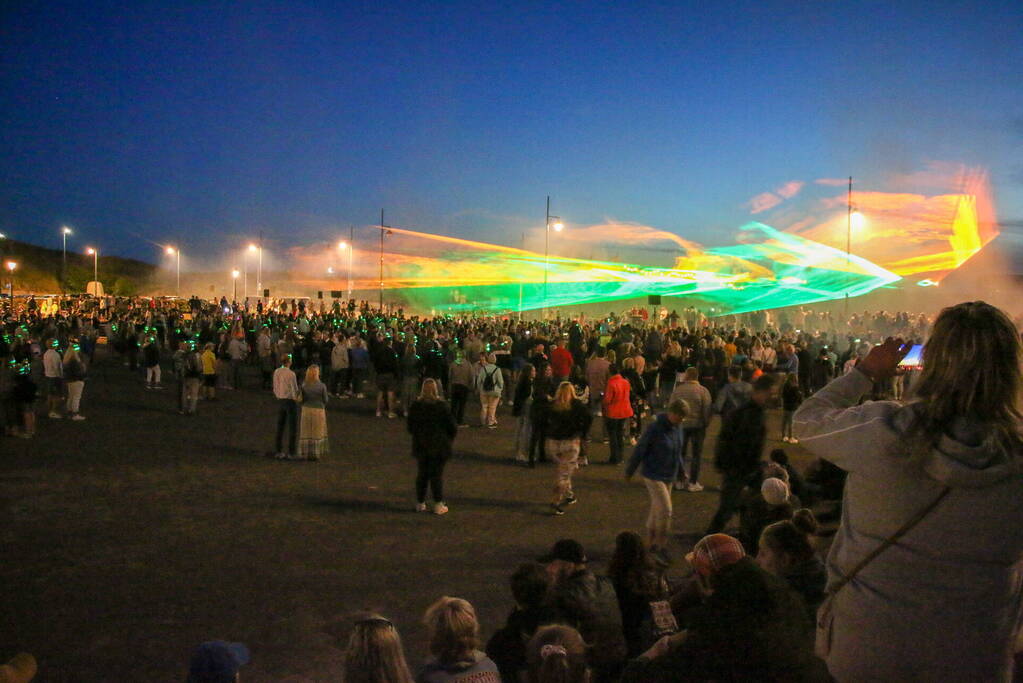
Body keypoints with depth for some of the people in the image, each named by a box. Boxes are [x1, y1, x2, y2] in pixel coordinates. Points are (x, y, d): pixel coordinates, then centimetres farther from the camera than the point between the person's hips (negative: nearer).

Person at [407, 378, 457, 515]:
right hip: (439, 446, -3)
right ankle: (438, 505, 5)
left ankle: (420, 503, 19)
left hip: (420, 445, 3)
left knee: (422, 473, 14)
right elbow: (452, 426, -7)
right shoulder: (441, 406, -12)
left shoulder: (415, 406, -3)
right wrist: (448, 439, 11)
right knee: (437, 474, 3)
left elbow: (410, 426, 6)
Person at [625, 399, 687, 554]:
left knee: (656, 510, 15)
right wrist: (629, 472, -5)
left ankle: (651, 542, 28)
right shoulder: (655, 428, -21)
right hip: (654, 476, -7)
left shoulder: (677, 427, 1)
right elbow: (639, 450, -13)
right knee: (665, 510, -10)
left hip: (668, 476, 7)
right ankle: (661, 544, 3)